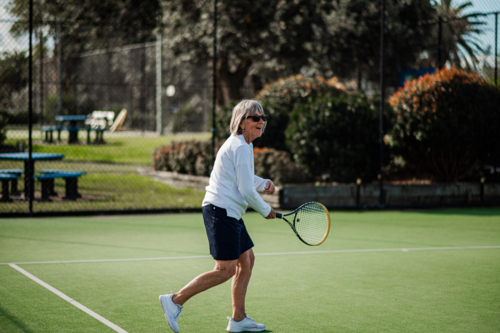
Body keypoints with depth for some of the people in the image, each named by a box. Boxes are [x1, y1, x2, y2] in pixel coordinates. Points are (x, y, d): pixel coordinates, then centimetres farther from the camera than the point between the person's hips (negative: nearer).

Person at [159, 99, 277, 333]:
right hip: (221, 211, -11)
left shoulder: (244, 145, 17)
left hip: (230, 214, 11)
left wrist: (264, 184, 14)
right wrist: (265, 211, -3)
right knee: (226, 270, -11)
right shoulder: (240, 148, -15)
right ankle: (175, 300, -7)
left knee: (247, 260, 12)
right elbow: (246, 190, -18)